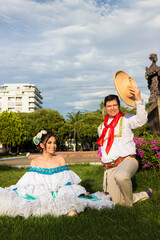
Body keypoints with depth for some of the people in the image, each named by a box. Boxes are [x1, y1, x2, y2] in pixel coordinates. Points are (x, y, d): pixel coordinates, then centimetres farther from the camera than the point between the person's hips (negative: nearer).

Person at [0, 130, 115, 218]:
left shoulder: (60, 159, 10)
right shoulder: (35, 162, 10)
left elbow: (67, 182, 5)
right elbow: (29, 184, 4)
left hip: (59, 192, 0)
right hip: (40, 195, 0)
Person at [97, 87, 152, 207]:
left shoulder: (126, 119, 5)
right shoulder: (101, 127, 22)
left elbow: (141, 120, -17)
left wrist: (138, 99, -29)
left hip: (127, 160, -6)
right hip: (109, 168, 6)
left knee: (121, 176, -41)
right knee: (118, 201, -1)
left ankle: (130, 204, -14)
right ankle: (146, 194, 22)